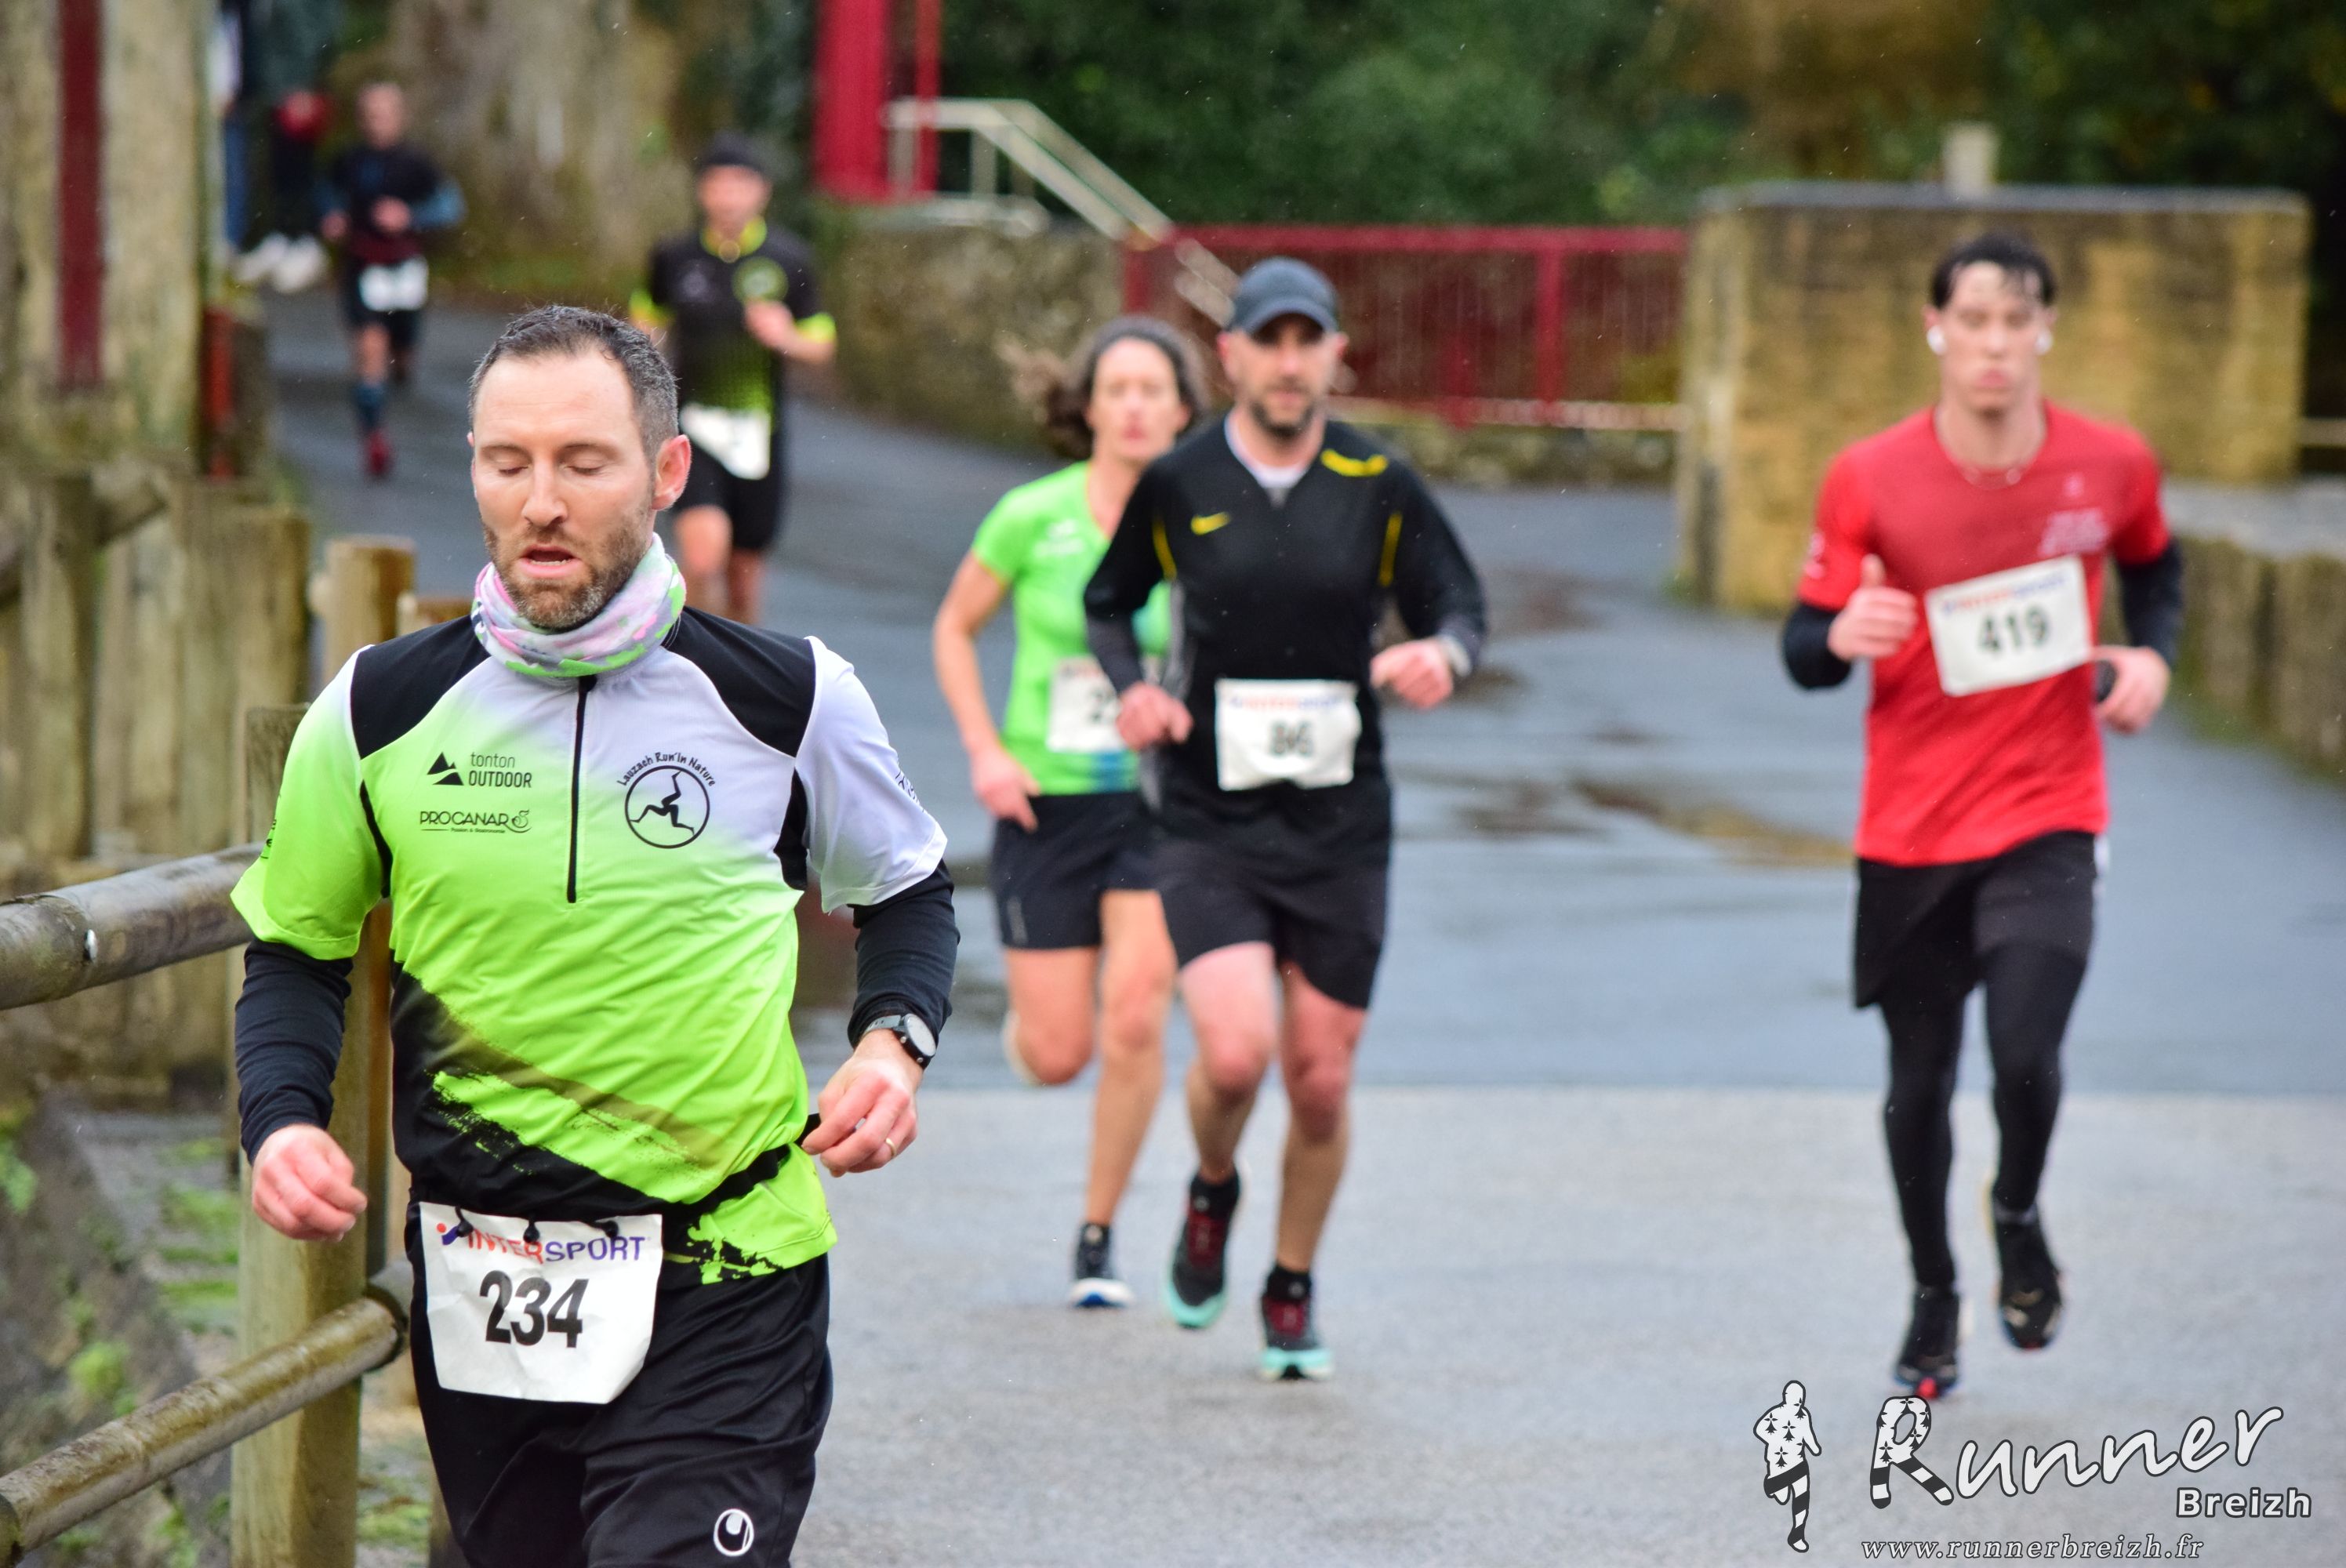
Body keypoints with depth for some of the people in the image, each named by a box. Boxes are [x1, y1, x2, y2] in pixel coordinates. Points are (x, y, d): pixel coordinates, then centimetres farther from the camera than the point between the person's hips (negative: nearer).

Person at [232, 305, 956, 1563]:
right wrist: (280, 1118, -5)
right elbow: (296, 952, 14)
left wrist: (894, 1041, -2)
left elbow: (904, 892, 17)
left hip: (723, 1299, -2)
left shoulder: (788, 701, -1)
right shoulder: (377, 714, 1)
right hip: (479, 1304, 3)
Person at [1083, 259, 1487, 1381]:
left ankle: (1292, 1292, 28)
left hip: (1340, 825, 1)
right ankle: (1212, 1193, 15)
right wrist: (1133, 687, -6)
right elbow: (1109, 602, 14)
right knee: (1235, 1052, -19)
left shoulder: (1378, 487, -1)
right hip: (1210, 825, -1)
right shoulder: (1176, 485, -2)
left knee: (1320, 1083, 4)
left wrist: (1440, 654, -16)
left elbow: (1459, 604, 7)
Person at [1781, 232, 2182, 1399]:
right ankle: (1934, 1298, 33)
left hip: (2047, 820, -1)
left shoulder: (2112, 466, -5)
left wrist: (2152, 654, -2)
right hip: (1910, 827, 1)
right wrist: (1844, 637, -26)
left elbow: (2153, 564, 18)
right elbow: (1803, 649, -3)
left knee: (2026, 1056, -18)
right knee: (1919, 1083, 9)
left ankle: (2019, 1216, 16)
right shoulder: (1868, 481, -9)